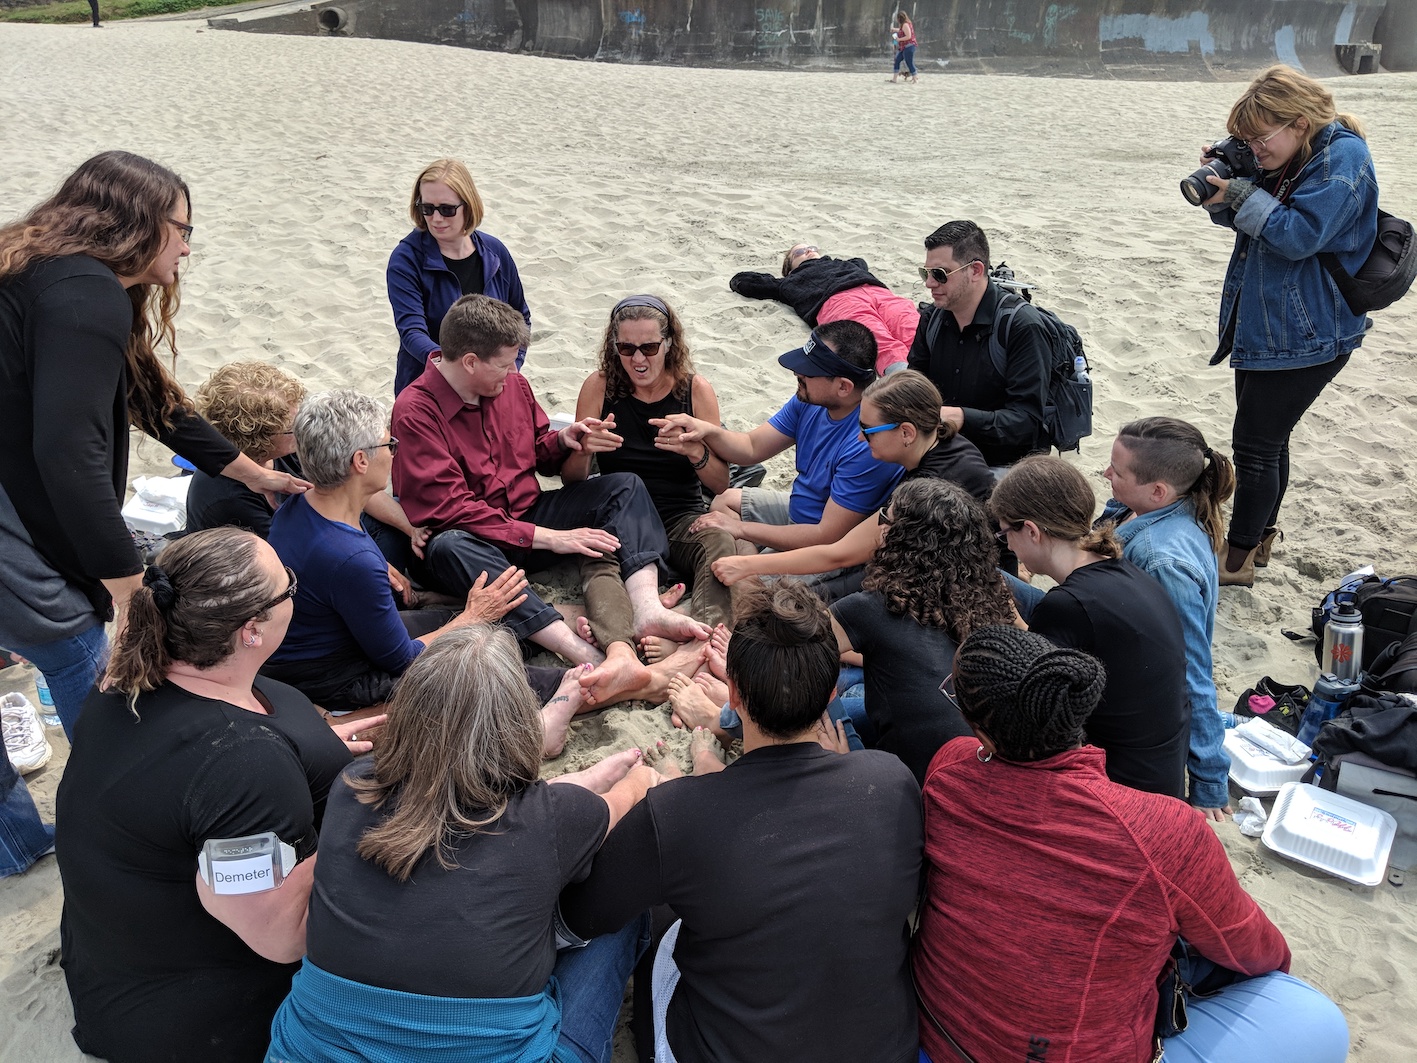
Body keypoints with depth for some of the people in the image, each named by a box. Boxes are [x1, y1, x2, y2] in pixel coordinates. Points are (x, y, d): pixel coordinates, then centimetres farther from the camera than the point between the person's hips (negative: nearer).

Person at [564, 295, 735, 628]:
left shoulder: (695, 389, 2)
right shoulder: (599, 386, 2)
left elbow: (721, 484, -1)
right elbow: (571, 481, 3)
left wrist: (695, 451, -23)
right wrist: (584, 449, -20)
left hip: (682, 520, 0)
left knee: (721, 542, -34)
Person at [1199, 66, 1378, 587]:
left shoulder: (1343, 158, -15)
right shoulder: (1285, 160, 10)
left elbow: (1300, 236, -22)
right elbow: (1250, 219, 15)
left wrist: (1240, 197, -21)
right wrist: (1220, 190, -4)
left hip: (1305, 334, -9)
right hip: (1262, 324, 9)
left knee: (1256, 445, -4)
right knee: (1267, 440, 18)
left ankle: (1237, 561, 8)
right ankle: (1260, 537, 33)